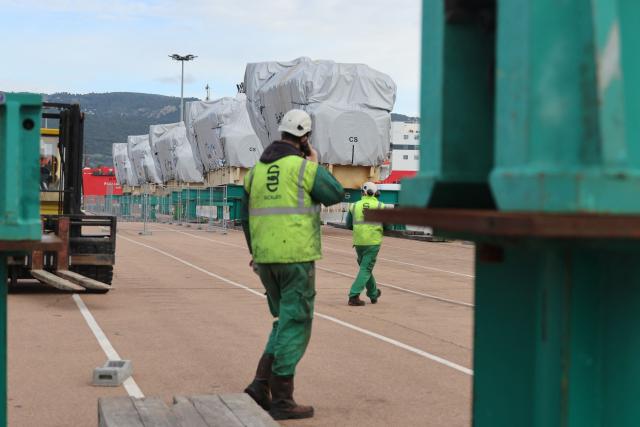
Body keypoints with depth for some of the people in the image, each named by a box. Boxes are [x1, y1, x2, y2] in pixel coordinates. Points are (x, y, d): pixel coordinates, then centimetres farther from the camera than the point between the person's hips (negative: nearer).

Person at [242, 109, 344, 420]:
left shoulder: (257, 169, 11)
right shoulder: (305, 167, -9)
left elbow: (247, 216, 16)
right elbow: (336, 195, 3)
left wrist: (256, 253, 27)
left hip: (265, 259, 6)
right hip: (297, 257, -6)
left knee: (285, 321, 19)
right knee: (295, 326, 1)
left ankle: (261, 385, 11)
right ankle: (281, 399, 2)